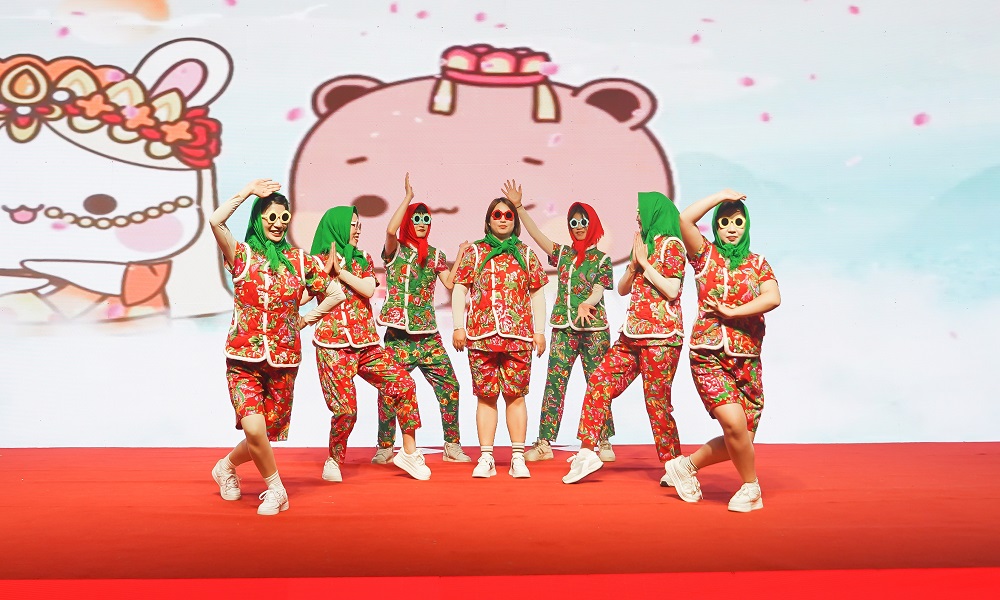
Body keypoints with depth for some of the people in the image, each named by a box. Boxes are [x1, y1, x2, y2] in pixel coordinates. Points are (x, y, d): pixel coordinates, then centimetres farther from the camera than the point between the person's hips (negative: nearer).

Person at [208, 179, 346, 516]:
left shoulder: (299, 260, 6)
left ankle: (227, 466, 39)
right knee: (254, 427, -21)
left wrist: (307, 319, 7)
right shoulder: (243, 255, 1)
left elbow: (336, 293, 13)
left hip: (284, 361, 3)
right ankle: (275, 489, 3)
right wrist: (249, 191, -7)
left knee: (267, 435, 7)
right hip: (244, 358, -2)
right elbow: (216, 221, -17)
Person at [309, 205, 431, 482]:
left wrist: (340, 271, -7)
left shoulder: (363, 259, 15)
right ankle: (334, 461, 15)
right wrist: (330, 267, -12)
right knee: (345, 409, -11)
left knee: (403, 383, -9)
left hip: (366, 342, 4)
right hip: (333, 345, -4)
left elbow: (368, 290, -3)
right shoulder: (318, 260, 4)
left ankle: (409, 451, 4)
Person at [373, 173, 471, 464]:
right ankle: (385, 447, 12)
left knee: (449, 385, -2)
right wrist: (408, 197, -15)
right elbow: (390, 230, -19)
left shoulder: (434, 254, 15)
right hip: (399, 334, -4)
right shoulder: (396, 250, 2)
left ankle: (453, 445, 8)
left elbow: (450, 284, 6)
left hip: (428, 333, 4)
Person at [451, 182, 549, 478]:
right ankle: (486, 458, 8)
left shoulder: (526, 253, 13)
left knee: (516, 395, 0)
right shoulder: (474, 252, 11)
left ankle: (518, 458, 7)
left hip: (519, 334, 0)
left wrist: (540, 330, 8)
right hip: (481, 334, 0)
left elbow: (537, 293, 14)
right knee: (485, 396, 2)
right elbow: (459, 289, 9)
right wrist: (458, 326, 2)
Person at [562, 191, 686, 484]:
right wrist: (634, 263, 2)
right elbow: (622, 289, 18)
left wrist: (644, 262, -9)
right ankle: (587, 451, 2)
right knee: (599, 382, -1)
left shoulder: (671, 244, -4)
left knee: (657, 402, -5)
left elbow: (672, 290, -15)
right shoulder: (644, 244, 19)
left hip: (661, 337, -8)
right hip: (633, 334, 8)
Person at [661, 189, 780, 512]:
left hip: (747, 360, 3)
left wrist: (733, 311, -13)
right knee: (734, 423, -21)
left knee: (741, 439, 1)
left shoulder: (758, 263, 12)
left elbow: (773, 298, -6)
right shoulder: (706, 254, 8)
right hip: (709, 355, -3)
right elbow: (685, 219, -9)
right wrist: (721, 195, 0)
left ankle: (686, 465, 26)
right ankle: (751, 486, 6)